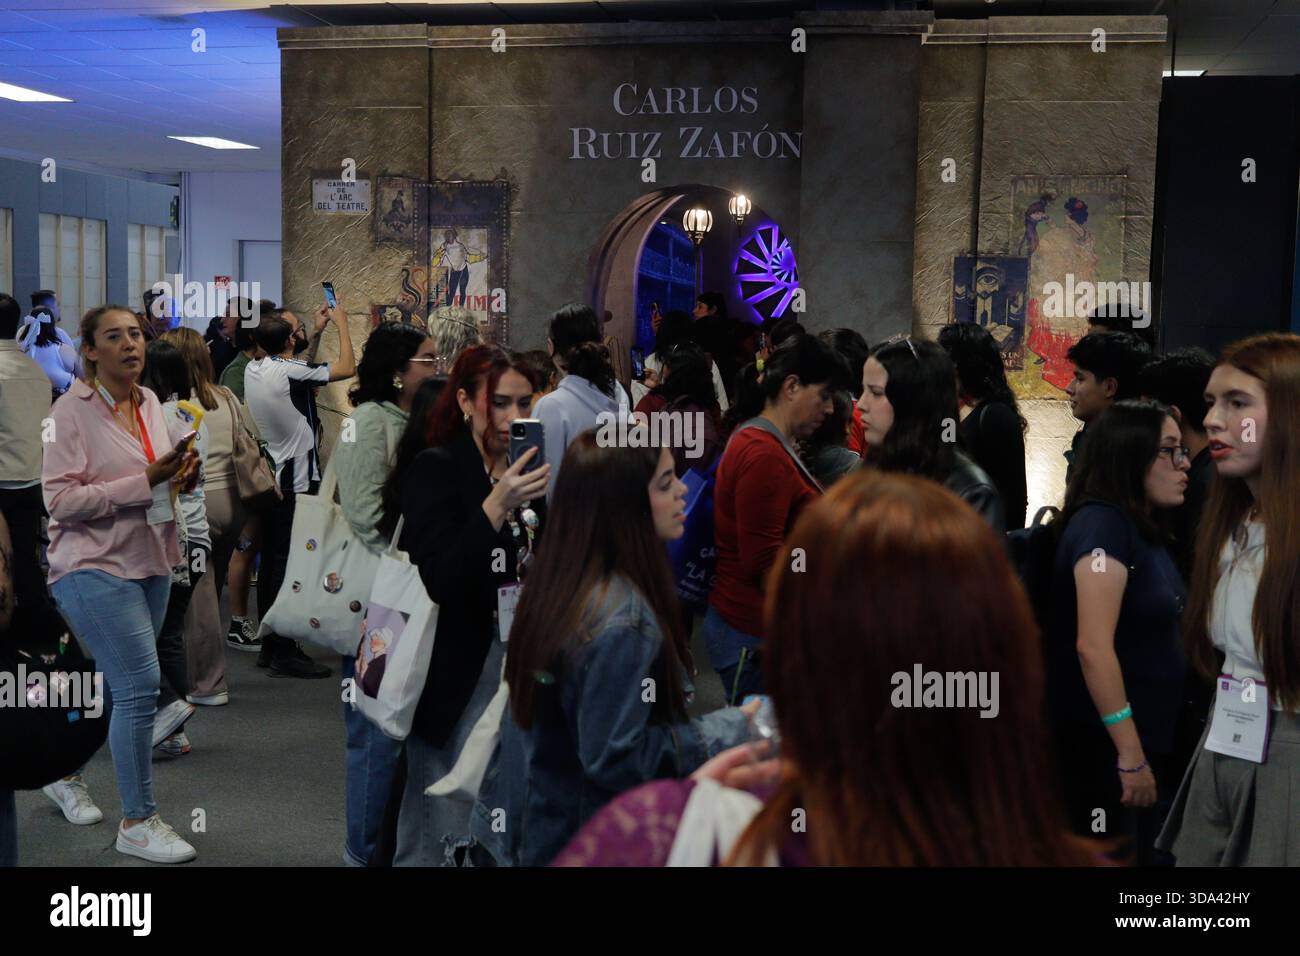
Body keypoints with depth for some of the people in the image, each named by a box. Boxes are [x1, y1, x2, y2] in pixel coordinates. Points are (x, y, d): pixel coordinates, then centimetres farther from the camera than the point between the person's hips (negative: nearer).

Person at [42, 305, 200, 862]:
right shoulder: (73, 410, -13)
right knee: (140, 685, -12)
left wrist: (180, 475, -1)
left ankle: (66, 775, 40)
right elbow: (61, 499, -19)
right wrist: (145, 482, -24)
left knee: (119, 685, 16)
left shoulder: (150, 403, 9)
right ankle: (137, 824, 1)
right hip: (96, 566, -8)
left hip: (150, 563, 8)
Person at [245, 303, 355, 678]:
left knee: (272, 562, 13)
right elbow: (347, 368, -13)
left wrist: (317, 331, 26)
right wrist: (341, 323, 0)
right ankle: (285, 653, -3)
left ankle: (270, 646, 21)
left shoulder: (254, 370, 5)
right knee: (289, 566, -6)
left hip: (269, 478, 9)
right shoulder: (291, 372, -20)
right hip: (296, 481, -9)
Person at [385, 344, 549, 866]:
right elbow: (439, 579, -20)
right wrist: (497, 505, -27)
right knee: (445, 832, -3)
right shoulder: (434, 471, -8)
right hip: (455, 671, -6)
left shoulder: (525, 472, 10)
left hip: (518, 661, 6)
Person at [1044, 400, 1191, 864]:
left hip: (1147, 736, 9)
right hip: (1104, 743, -9)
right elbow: (1093, 647, -26)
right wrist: (1130, 754, -25)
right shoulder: (1102, 523, -19)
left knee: (1143, 853, 18)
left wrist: (1143, 749, 13)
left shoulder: (1142, 527, 10)